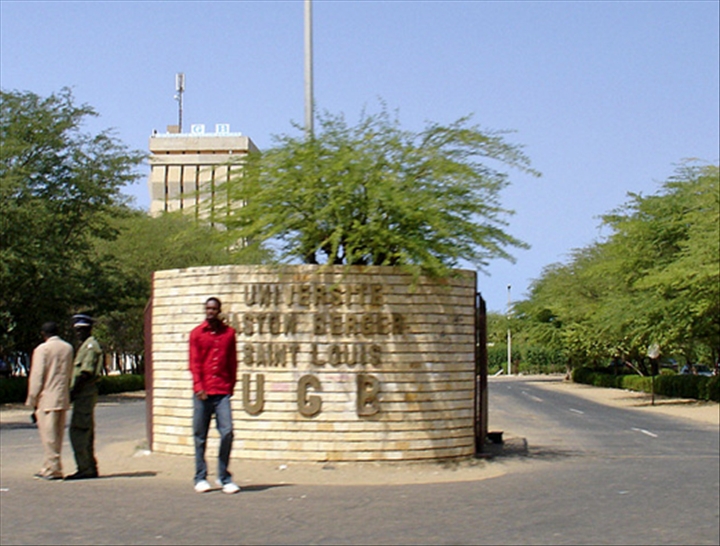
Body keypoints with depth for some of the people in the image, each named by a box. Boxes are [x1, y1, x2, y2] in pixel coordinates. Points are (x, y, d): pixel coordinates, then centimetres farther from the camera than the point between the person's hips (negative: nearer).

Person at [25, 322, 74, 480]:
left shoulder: (42, 349, -8)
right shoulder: (68, 348, 8)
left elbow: (37, 377, -9)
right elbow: (70, 374, 11)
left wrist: (33, 401, -3)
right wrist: (64, 392, 17)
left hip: (47, 399, -6)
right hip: (63, 399, 6)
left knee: (49, 435, -1)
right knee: (57, 436, 12)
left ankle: (53, 469, -1)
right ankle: (48, 468, 19)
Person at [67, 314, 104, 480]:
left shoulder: (91, 345, -11)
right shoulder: (85, 346, 20)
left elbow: (86, 372, -19)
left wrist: (73, 391, -17)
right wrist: (74, 391, 16)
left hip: (85, 395, -10)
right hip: (83, 395, 10)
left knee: (79, 432, -10)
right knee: (85, 433, 12)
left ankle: (85, 469, -9)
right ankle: (90, 468, 16)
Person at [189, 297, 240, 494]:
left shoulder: (229, 333, 9)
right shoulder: (197, 333, 6)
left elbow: (232, 362, 12)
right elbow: (194, 363, 1)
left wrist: (231, 385, 7)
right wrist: (199, 387, -9)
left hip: (222, 392, 1)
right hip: (202, 392, 0)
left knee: (227, 432, -9)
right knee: (200, 435, 3)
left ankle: (224, 478, 3)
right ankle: (201, 478, 13)